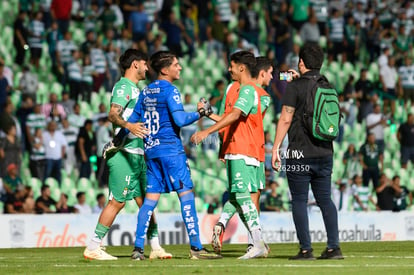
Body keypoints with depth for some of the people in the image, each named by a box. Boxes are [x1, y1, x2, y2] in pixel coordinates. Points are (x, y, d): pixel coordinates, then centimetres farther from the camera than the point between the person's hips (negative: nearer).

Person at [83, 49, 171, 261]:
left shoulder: (134, 89, 21)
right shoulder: (123, 87, -9)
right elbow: (113, 115, -24)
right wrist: (129, 126, -40)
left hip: (138, 154, 10)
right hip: (124, 154, -10)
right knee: (117, 201, -9)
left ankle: (155, 247, 11)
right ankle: (93, 247, -6)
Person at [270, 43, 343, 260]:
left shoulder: (295, 86, -8)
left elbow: (286, 119, -11)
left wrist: (275, 148, -7)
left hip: (300, 154, -5)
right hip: (325, 153, 5)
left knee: (299, 201, 1)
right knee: (325, 200, 10)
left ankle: (306, 249, -4)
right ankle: (334, 247, 2)